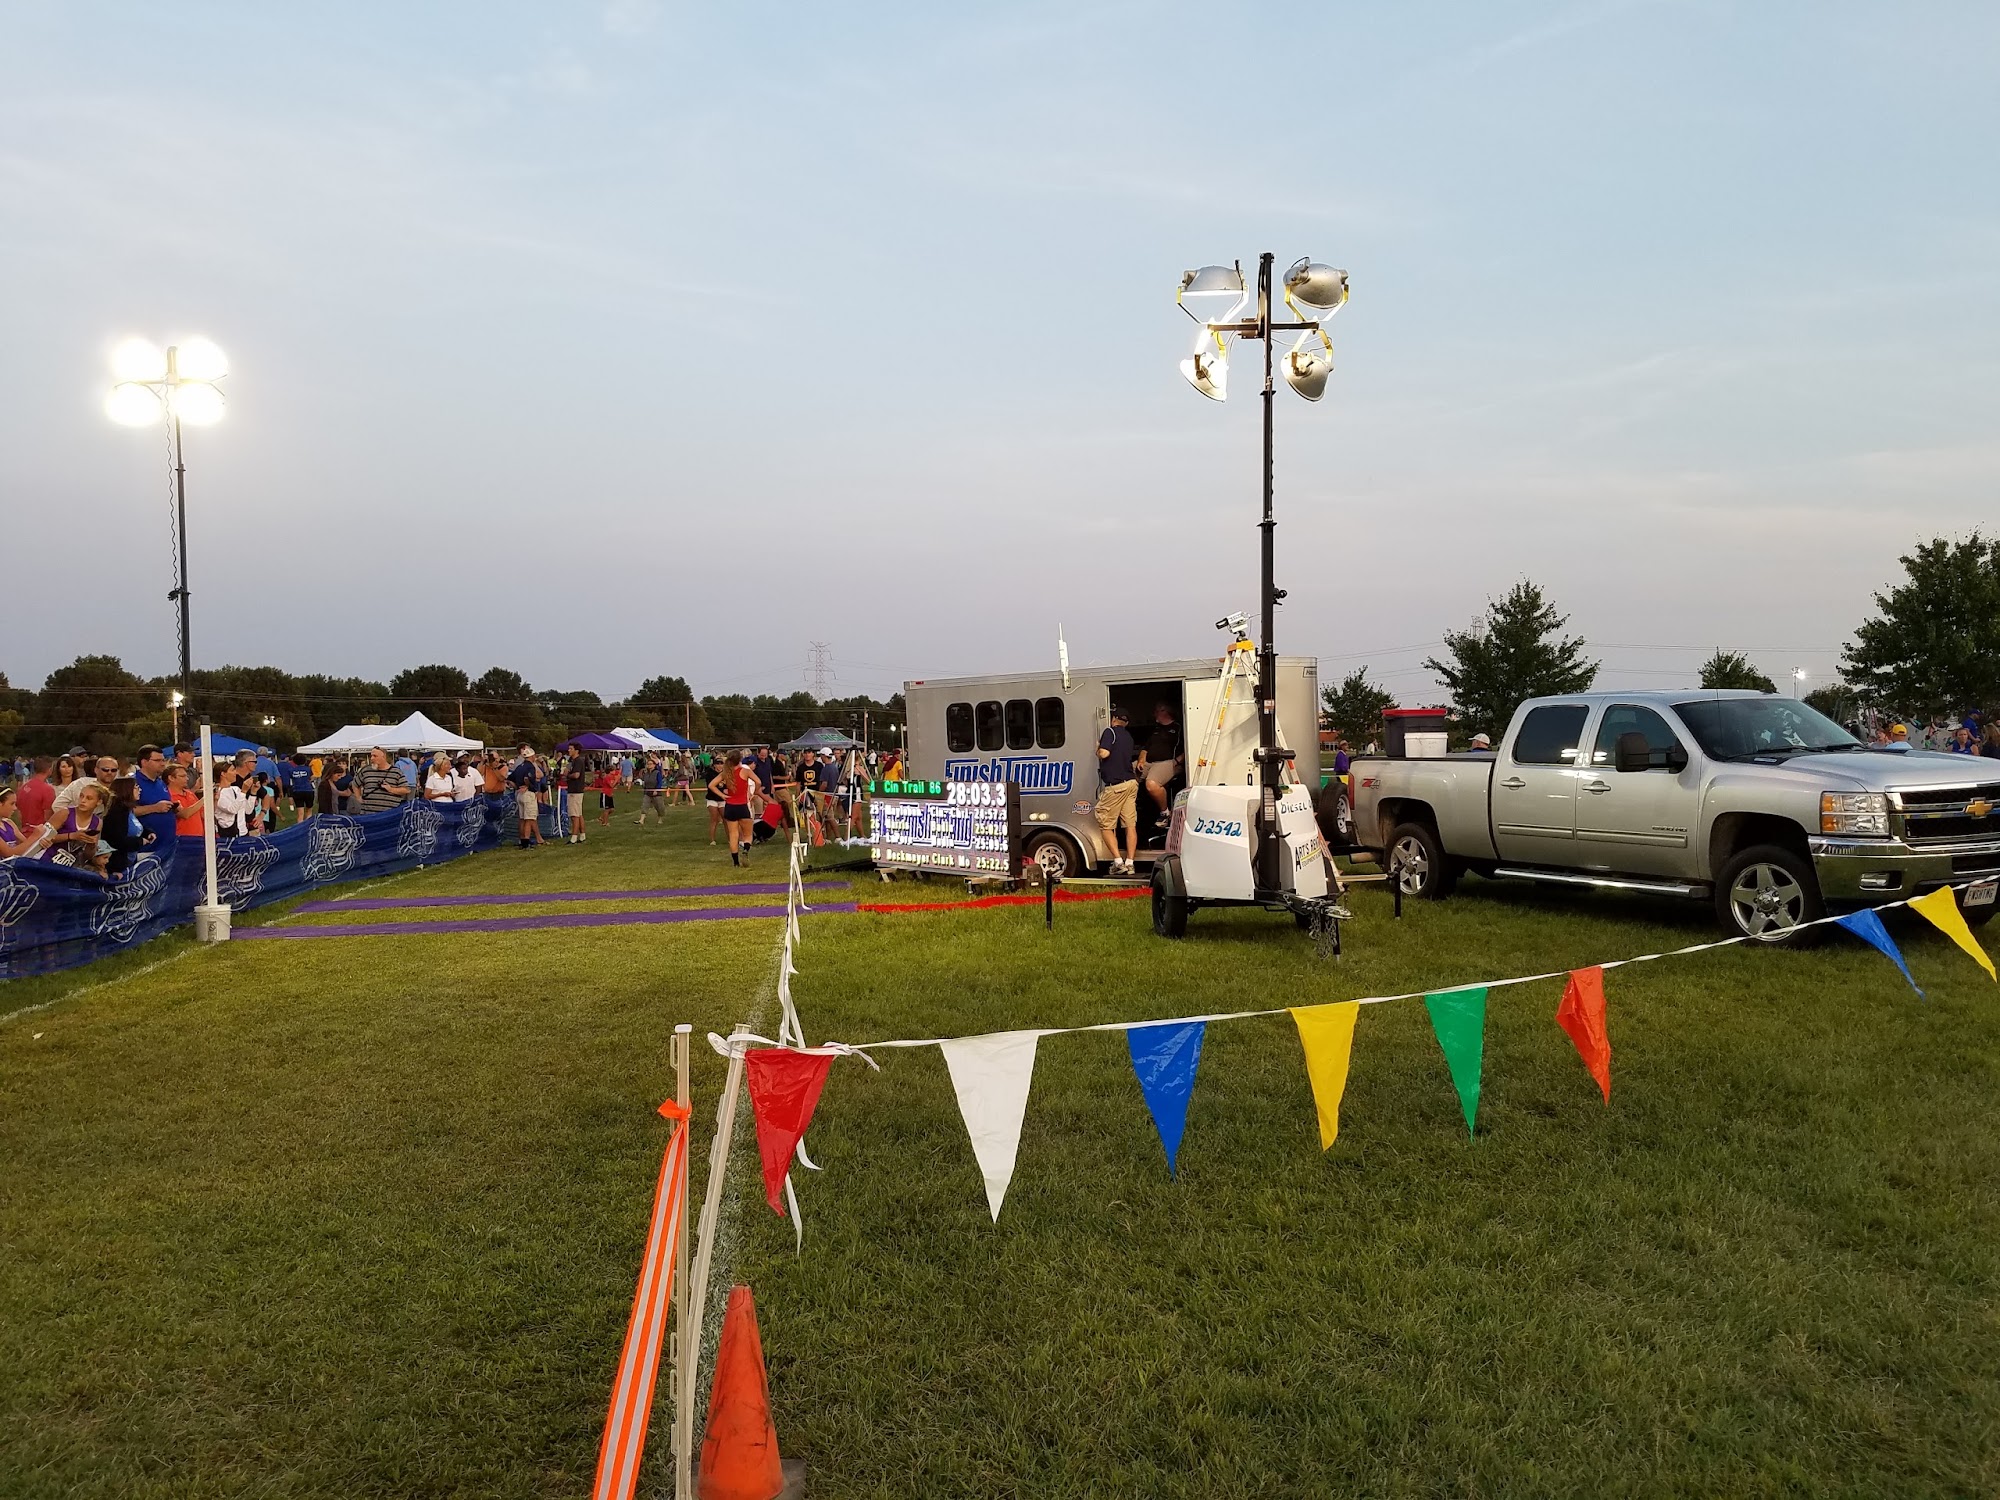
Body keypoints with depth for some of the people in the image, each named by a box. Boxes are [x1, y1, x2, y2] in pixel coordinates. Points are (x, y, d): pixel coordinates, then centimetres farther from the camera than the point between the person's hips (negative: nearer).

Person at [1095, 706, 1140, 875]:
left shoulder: (1110, 732, -7)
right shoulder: (1128, 736, 18)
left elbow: (1104, 753, -20)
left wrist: (1098, 748, 1)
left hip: (1115, 786, -7)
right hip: (1131, 783, 7)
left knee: (1106, 825, 1)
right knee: (1130, 825, 5)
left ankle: (1118, 862, -7)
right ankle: (1130, 863, 3)